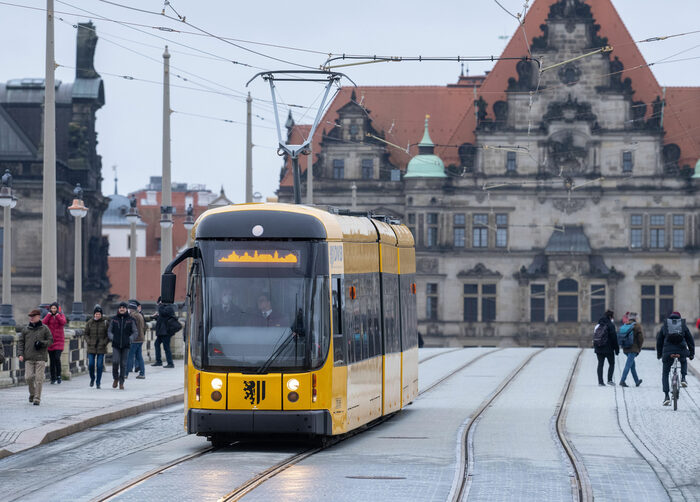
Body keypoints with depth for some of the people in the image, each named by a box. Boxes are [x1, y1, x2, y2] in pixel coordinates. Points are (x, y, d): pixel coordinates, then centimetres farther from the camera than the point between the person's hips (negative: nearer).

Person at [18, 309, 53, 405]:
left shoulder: (44, 329, 3)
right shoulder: (25, 329, 9)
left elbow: (50, 340, 6)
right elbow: (20, 342, 12)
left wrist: (42, 343, -13)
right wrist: (20, 354, 0)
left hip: (40, 357, -2)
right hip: (29, 357, 2)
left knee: (39, 378, -6)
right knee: (28, 377, -4)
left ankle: (37, 398, -1)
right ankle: (32, 393, 22)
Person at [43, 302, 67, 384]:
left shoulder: (61, 315, 5)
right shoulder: (48, 316, 9)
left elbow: (63, 322, -16)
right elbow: (44, 323, -10)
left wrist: (57, 314, -10)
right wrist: (49, 314, -8)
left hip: (59, 340, -2)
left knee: (57, 358, -17)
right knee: (52, 360, 3)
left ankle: (58, 376, -2)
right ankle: (53, 378, 9)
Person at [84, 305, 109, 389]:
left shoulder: (105, 322, -1)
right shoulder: (90, 322, 4)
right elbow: (86, 334, 11)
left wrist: (105, 343, -9)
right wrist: (88, 342, -4)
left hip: (101, 347, -1)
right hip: (91, 347, 1)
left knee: (99, 365, -3)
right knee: (91, 364, -2)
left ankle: (98, 382, 8)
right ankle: (92, 378, 25)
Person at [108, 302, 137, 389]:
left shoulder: (130, 320, 2)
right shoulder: (114, 319, 5)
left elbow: (135, 332, 4)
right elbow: (109, 331, 11)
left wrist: (130, 339, -13)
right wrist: (112, 338, -9)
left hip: (126, 346, 0)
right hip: (116, 345, 0)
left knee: (123, 364, 0)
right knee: (115, 361, -15)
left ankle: (121, 382, 10)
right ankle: (116, 379, 8)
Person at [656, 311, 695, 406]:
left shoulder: (664, 326, 13)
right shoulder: (683, 325, 13)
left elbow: (659, 341, 16)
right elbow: (690, 340, 13)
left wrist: (659, 354, 26)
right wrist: (691, 354, 21)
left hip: (668, 352, 0)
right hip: (681, 351, 1)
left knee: (665, 374, 13)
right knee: (684, 362, 36)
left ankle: (666, 396, 1)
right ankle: (683, 378, 11)